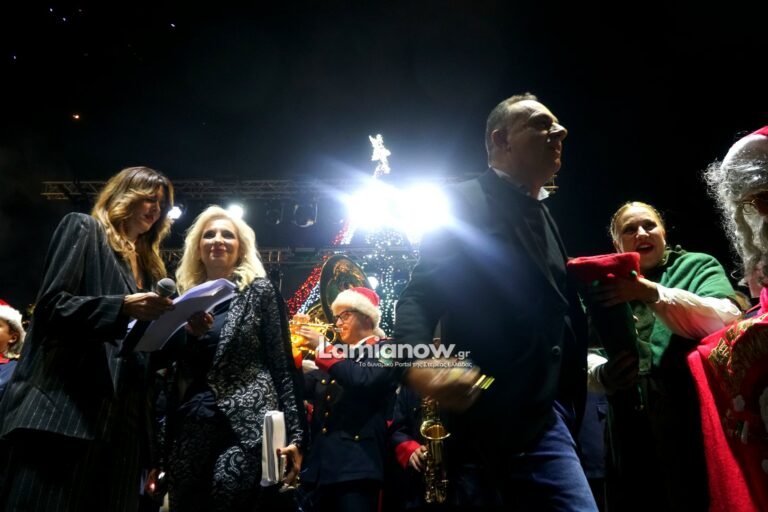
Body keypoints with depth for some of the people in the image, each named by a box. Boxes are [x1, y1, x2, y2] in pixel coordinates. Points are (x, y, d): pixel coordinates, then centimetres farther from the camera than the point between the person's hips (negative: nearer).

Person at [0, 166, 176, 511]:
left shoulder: (148, 264, 25)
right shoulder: (83, 229, 7)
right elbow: (51, 305, -7)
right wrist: (123, 306, -20)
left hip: (119, 414, 7)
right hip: (66, 406, -6)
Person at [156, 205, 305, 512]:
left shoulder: (259, 291, 4)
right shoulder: (186, 298, 16)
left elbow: (283, 364, -1)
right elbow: (171, 372, 19)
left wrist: (293, 435, -8)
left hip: (244, 427, -4)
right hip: (188, 431, 4)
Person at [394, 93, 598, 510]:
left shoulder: (542, 215, 19)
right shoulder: (464, 203, -6)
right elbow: (419, 296, -14)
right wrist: (420, 366, -33)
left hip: (543, 421, 7)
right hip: (480, 423, -7)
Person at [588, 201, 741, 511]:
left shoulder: (697, 266, 9)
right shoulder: (609, 294, 16)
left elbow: (727, 320, -11)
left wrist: (651, 292, -21)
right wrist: (602, 375, -14)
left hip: (698, 430, -3)